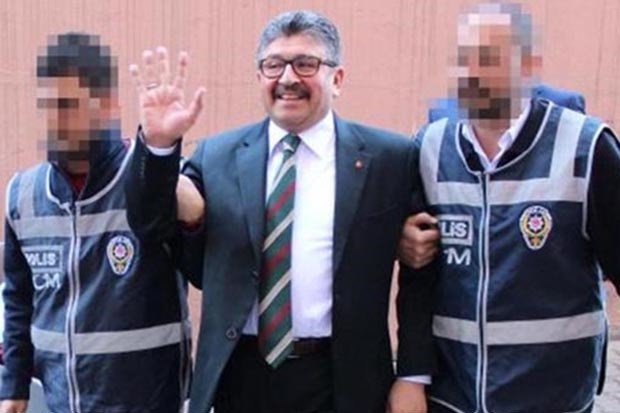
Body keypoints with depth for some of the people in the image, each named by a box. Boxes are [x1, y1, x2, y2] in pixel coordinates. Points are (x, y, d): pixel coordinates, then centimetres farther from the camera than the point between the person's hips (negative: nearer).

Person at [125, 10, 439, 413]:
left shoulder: (388, 157, -3)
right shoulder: (217, 155, 2)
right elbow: (153, 229, 0)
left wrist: (414, 375, -3)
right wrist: (159, 144, -15)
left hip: (341, 379, -2)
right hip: (240, 376, 2)